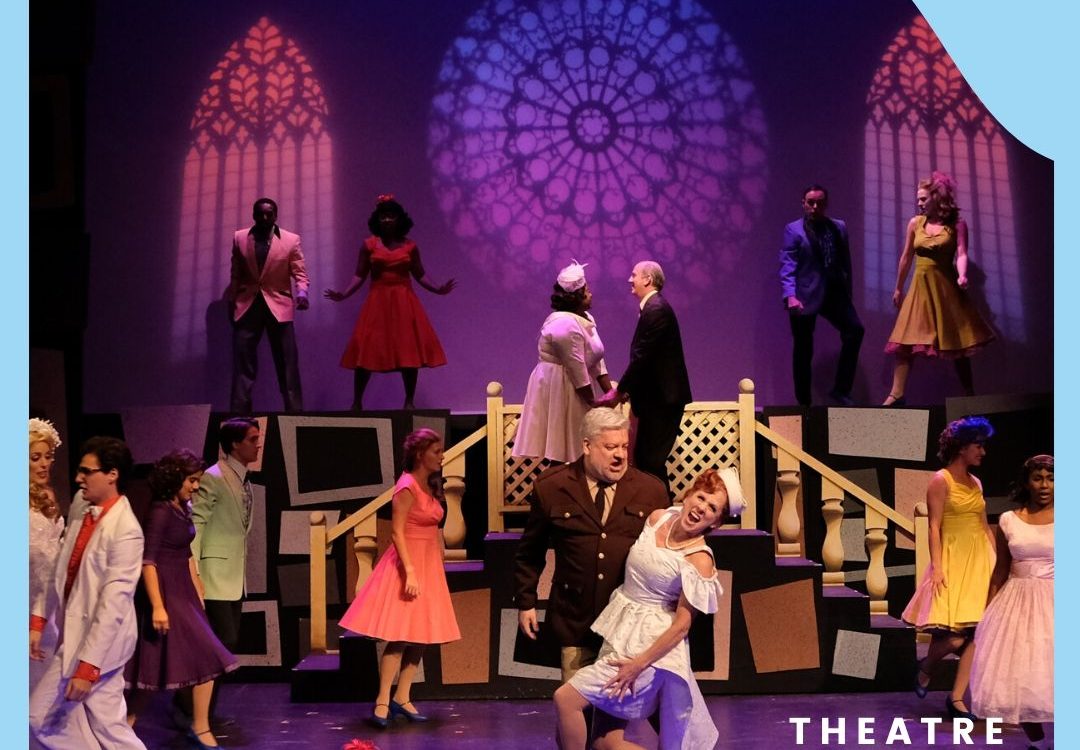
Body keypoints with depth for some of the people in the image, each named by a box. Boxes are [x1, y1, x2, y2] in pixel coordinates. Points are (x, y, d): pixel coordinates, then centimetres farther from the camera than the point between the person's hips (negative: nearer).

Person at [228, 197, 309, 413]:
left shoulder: (291, 240, -2)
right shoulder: (239, 238, 5)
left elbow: (300, 273, -2)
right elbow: (236, 274, 10)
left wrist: (302, 293, -21)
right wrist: (231, 303, 6)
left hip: (278, 306, -2)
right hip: (247, 306, 2)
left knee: (287, 363, -1)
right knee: (242, 362, 1)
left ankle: (294, 411, 2)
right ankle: (239, 412, 4)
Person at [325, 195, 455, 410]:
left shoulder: (409, 246, 6)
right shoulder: (369, 245, 4)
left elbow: (420, 275, 8)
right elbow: (359, 276, 3)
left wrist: (437, 289, -6)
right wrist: (343, 294, -10)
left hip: (404, 303, 1)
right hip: (377, 302, -1)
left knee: (409, 350, -4)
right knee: (367, 352, -3)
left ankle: (409, 402, 5)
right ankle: (357, 402, 7)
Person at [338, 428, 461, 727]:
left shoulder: (430, 487, 12)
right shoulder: (407, 487, -14)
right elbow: (397, 533, -18)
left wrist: (438, 566, 16)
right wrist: (410, 572, -24)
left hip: (429, 566, 9)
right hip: (408, 564, -9)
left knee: (420, 635, 7)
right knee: (400, 636, -10)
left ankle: (401, 699, 12)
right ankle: (382, 702, -6)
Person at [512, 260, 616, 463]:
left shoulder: (584, 319, 10)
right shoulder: (565, 325, -21)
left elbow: (596, 361, 10)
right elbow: (577, 370, -21)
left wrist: (610, 393, 3)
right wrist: (594, 404, -14)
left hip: (574, 387, 9)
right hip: (558, 388, -9)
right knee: (562, 451, -5)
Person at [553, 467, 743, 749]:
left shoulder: (699, 561, -17)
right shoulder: (658, 518, 2)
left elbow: (681, 626, -15)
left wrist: (638, 665, -17)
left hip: (649, 645, -7)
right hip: (620, 633, 8)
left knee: (565, 698, -13)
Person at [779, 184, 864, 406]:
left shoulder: (839, 228, 12)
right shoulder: (793, 230, -1)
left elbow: (846, 263, 14)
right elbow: (787, 266, -9)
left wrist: (847, 292, 9)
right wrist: (790, 296, -22)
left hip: (834, 292, 4)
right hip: (805, 296, -4)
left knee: (855, 329, -14)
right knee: (803, 349, 1)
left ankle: (841, 390, -6)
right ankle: (804, 402, 11)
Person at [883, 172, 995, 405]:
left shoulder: (957, 224, -2)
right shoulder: (915, 223, 6)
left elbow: (961, 254, -13)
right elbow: (906, 257, 13)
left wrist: (962, 276, -32)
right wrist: (898, 288, 17)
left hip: (946, 286, -2)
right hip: (921, 286, 2)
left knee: (957, 342, 2)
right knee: (907, 340, -6)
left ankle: (970, 394, 10)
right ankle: (897, 394, -8)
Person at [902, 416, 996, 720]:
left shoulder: (975, 482, 14)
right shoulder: (941, 481, -6)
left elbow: (984, 526, 17)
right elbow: (934, 527, -11)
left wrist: (997, 560, 12)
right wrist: (937, 567, -18)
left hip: (979, 560, 7)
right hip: (953, 560, -7)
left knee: (975, 632, 0)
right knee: (954, 635, -12)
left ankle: (957, 697, 7)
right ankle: (926, 667, 20)